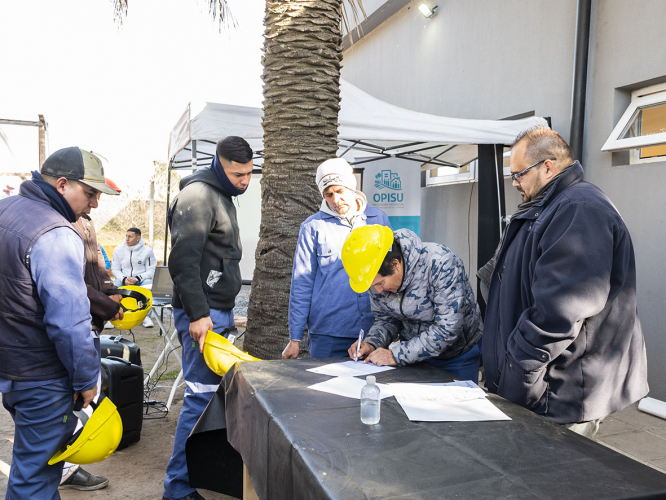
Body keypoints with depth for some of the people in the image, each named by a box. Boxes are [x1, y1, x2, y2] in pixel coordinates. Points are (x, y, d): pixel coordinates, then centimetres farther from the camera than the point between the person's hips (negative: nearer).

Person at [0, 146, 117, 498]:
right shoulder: (57, 236, -24)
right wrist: (86, 379, -14)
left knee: (31, 453, 27)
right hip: (41, 377, -9)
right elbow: (69, 321, -26)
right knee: (36, 472, 5)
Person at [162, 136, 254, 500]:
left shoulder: (222, 196, 19)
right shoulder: (197, 195, -13)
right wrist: (198, 314, -23)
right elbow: (183, 261, -21)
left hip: (219, 310, 10)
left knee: (218, 391, 12)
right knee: (202, 395, -6)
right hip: (202, 314, -10)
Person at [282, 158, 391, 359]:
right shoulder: (314, 226, 1)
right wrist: (295, 339, -1)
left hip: (374, 328, 2)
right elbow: (302, 284, 1)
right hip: (328, 335, -2)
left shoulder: (379, 219, 7)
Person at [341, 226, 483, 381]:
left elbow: (447, 330, -33)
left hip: (458, 355, -4)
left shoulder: (441, 263, -32)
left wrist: (397, 355, -32)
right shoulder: (377, 275, -14)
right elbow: (386, 320, 0)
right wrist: (371, 344, -20)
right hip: (414, 354, 4)